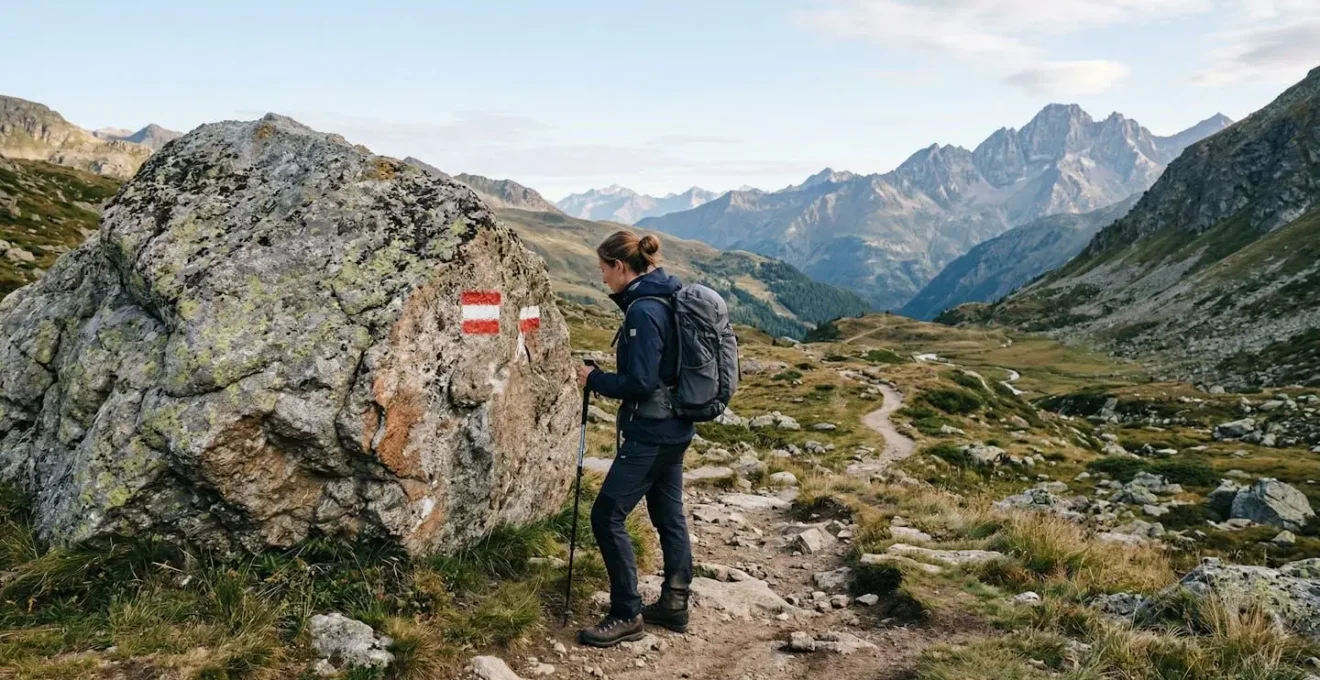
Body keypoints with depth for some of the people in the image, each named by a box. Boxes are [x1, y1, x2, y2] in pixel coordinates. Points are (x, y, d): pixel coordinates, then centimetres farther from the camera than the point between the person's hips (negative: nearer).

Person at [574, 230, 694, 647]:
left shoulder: (643, 310, -20)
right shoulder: (663, 301, 9)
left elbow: (640, 382, -22)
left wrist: (595, 380, -9)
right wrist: (605, 379, 11)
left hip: (651, 433, -10)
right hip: (673, 429, 10)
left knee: (607, 516, -3)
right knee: (669, 516, 16)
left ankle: (626, 615, 5)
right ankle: (674, 605, 27)